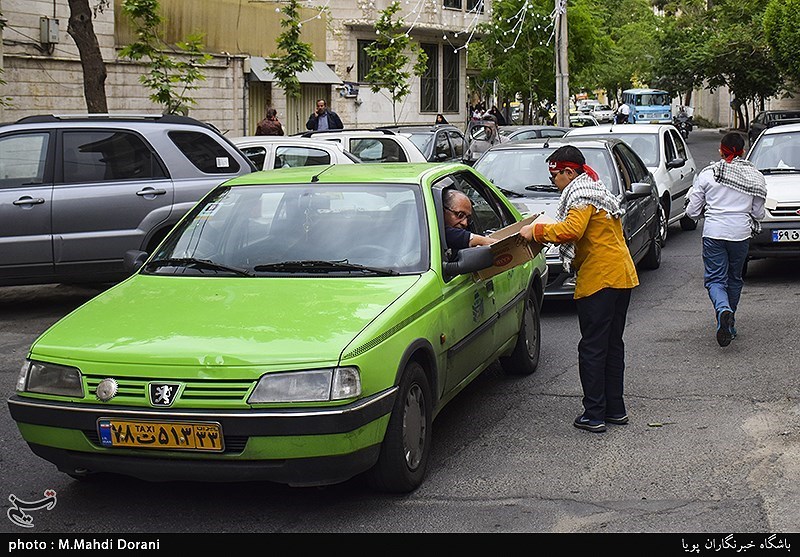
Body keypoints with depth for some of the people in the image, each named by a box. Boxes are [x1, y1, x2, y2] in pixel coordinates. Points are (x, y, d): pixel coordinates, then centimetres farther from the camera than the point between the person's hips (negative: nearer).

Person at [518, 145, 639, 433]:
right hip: (622, 276, 10)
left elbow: (572, 230, -26)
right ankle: (615, 409, 20)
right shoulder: (599, 191, 22)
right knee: (612, 345, 15)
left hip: (599, 278, -10)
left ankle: (594, 415, -2)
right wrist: (544, 232, 14)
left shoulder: (582, 195, -10)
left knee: (592, 348, -5)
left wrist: (537, 231, -17)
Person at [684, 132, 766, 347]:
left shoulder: (707, 174, -1)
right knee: (734, 279, 19)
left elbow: (692, 211, 2)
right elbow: (758, 213, 5)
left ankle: (723, 310, -28)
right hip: (741, 233, 2)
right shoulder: (755, 176, 1)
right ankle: (730, 324, 26)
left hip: (713, 233, -1)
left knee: (714, 279, 2)